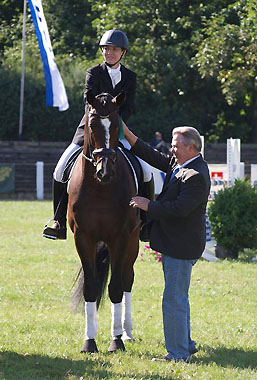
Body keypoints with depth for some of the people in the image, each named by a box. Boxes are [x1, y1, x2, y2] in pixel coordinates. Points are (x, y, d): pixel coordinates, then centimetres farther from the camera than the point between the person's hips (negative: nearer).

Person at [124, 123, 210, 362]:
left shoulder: (196, 176, -22)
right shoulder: (178, 164, 9)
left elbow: (180, 208, -27)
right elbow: (155, 158, 13)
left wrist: (149, 206, -18)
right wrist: (128, 135, 7)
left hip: (181, 247, -11)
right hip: (173, 244, 11)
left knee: (174, 300, -7)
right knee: (178, 298, 21)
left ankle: (178, 353, -2)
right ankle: (185, 345, 32)